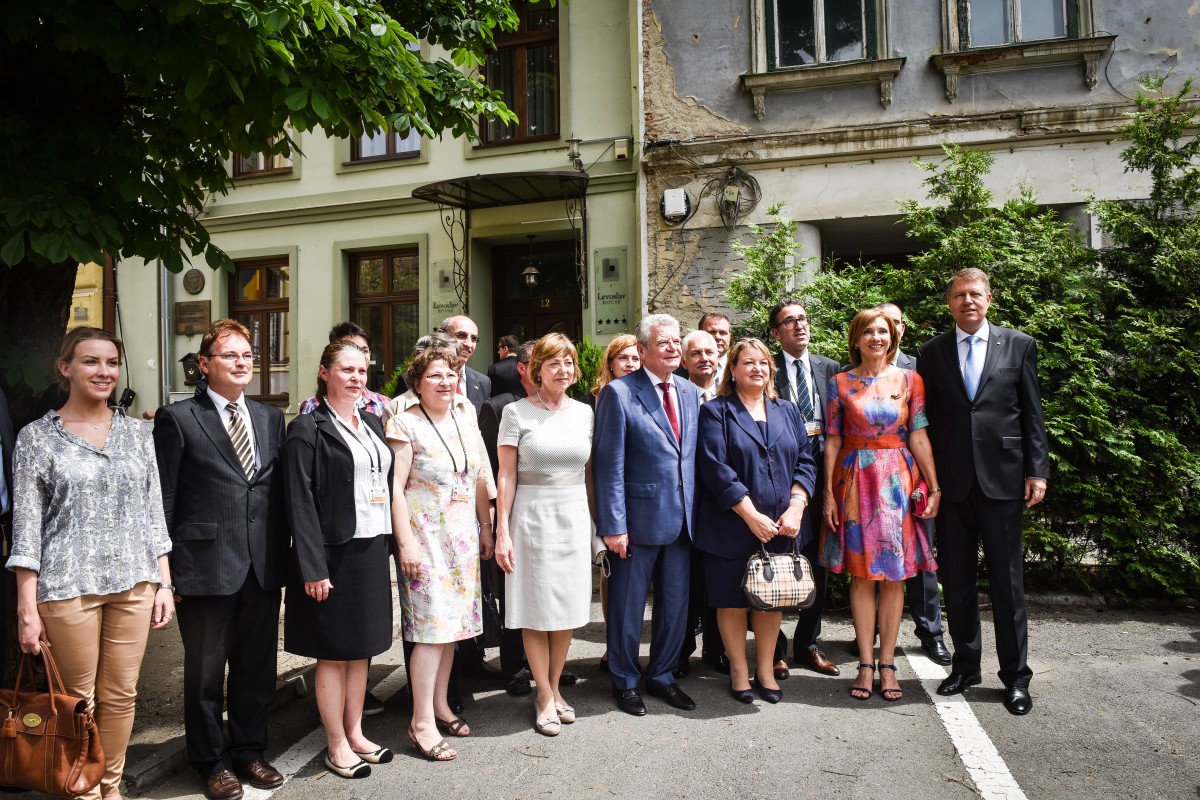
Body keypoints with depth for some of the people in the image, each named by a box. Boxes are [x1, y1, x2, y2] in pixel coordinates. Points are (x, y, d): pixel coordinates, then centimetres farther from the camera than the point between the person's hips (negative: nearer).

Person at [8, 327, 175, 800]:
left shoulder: (137, 432, 7)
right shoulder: (37, 437, -1)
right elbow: (26, 526, -3)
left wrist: (165, 584, 5)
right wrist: (27, 609, -6)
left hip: (134, 583, 3)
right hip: (67, 586, -3)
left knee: (121, 695, 10)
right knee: (80, 699, 7)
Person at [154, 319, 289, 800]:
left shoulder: (271, 417, 10)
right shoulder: (178, 418, -4)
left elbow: (280, 492, 10)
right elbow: (164, 501, -4)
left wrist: (284, 554, 6)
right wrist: (165, 567, -6)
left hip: (263, 566, 4)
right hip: (206, 566, -4)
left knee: (258, 666, 15)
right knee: (205, 671, 11)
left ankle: (249, 751, 34)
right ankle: (211, 761, 30)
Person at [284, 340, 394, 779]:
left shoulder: (372, 423, 11)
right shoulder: (308, 428, -10)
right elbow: (301, 502, -14)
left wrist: (388, 546, 8)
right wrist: (313, 569, -18)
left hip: (373, 552, 6)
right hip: (335, 555, -6)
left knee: (362, 649, 16)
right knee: (334, 654, 7)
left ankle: (355, 734, 31)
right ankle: (336, 746, 22)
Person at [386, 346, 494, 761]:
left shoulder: (466, 423, 10)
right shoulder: (405, 424, -7)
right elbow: (395, 487, -12)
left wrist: (486, 528, 12)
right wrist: (406, 543, -16)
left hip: (464, 538, 6)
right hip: (425, 538, -6)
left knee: (452, 622, 11)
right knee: (431, 625, -7)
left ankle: (440, 704, 24)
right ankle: (422, 723, 3)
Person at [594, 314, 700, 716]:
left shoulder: (690, 393, 9)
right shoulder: (619, 393, -9)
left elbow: (694, 455, 12)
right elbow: (609, 464, -12)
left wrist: (695, 512, 7)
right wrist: (613, 524, -15)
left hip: (681, 518, 6)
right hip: (639, 518, -5)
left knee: (675, 605, 16)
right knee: (627, 607, 9)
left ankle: (662, 676, 35)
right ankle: (625, 681, 29)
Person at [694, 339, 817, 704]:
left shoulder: (787, 411, 12)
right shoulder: (715, 412, -2)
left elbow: (805, 461, 6)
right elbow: (716, 469, -12)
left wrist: (796, 508, -10)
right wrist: (752, 515, -17)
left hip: (781, 527, 4)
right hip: (732, 527, -4)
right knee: (732, 599, 5)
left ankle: (766, 669, 27)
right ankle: (739, 671, 21)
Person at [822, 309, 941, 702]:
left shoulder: (909, 380, 5)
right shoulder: (840, 383, 4)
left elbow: (918, 436, 1)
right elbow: (832, 441, 2)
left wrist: (935, 487, -6)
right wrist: (829, 493, -3)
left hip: (898, 482, 1)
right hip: (855, 482, 0)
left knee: (894, 575, 4)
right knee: (862, 574, 3)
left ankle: (888, 665, 15)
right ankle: (866, 665, 13)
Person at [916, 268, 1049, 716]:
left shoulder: (1018, 346, 5)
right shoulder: (931, 353, 7)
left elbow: (1032, 413, 4)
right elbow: (923, 420, 6)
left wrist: (1037, 471, -2)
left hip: (1001, 477, -1)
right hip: (951, 481, 2)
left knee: (1008, 580, 5)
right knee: (956, 579, 10)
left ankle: (1016, 675, 18)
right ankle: (965, 665, 25)